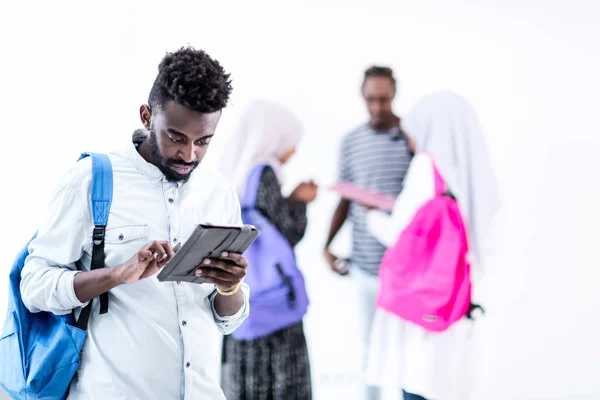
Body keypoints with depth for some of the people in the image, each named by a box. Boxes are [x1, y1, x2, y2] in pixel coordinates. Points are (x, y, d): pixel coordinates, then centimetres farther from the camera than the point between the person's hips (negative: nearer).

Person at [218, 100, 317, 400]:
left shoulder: (234, 174, 10)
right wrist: (299, 202, 4)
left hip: (239, 295, 8)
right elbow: (289, 234, -11)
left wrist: (292, 200, 13)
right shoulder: (262, 173, -14)